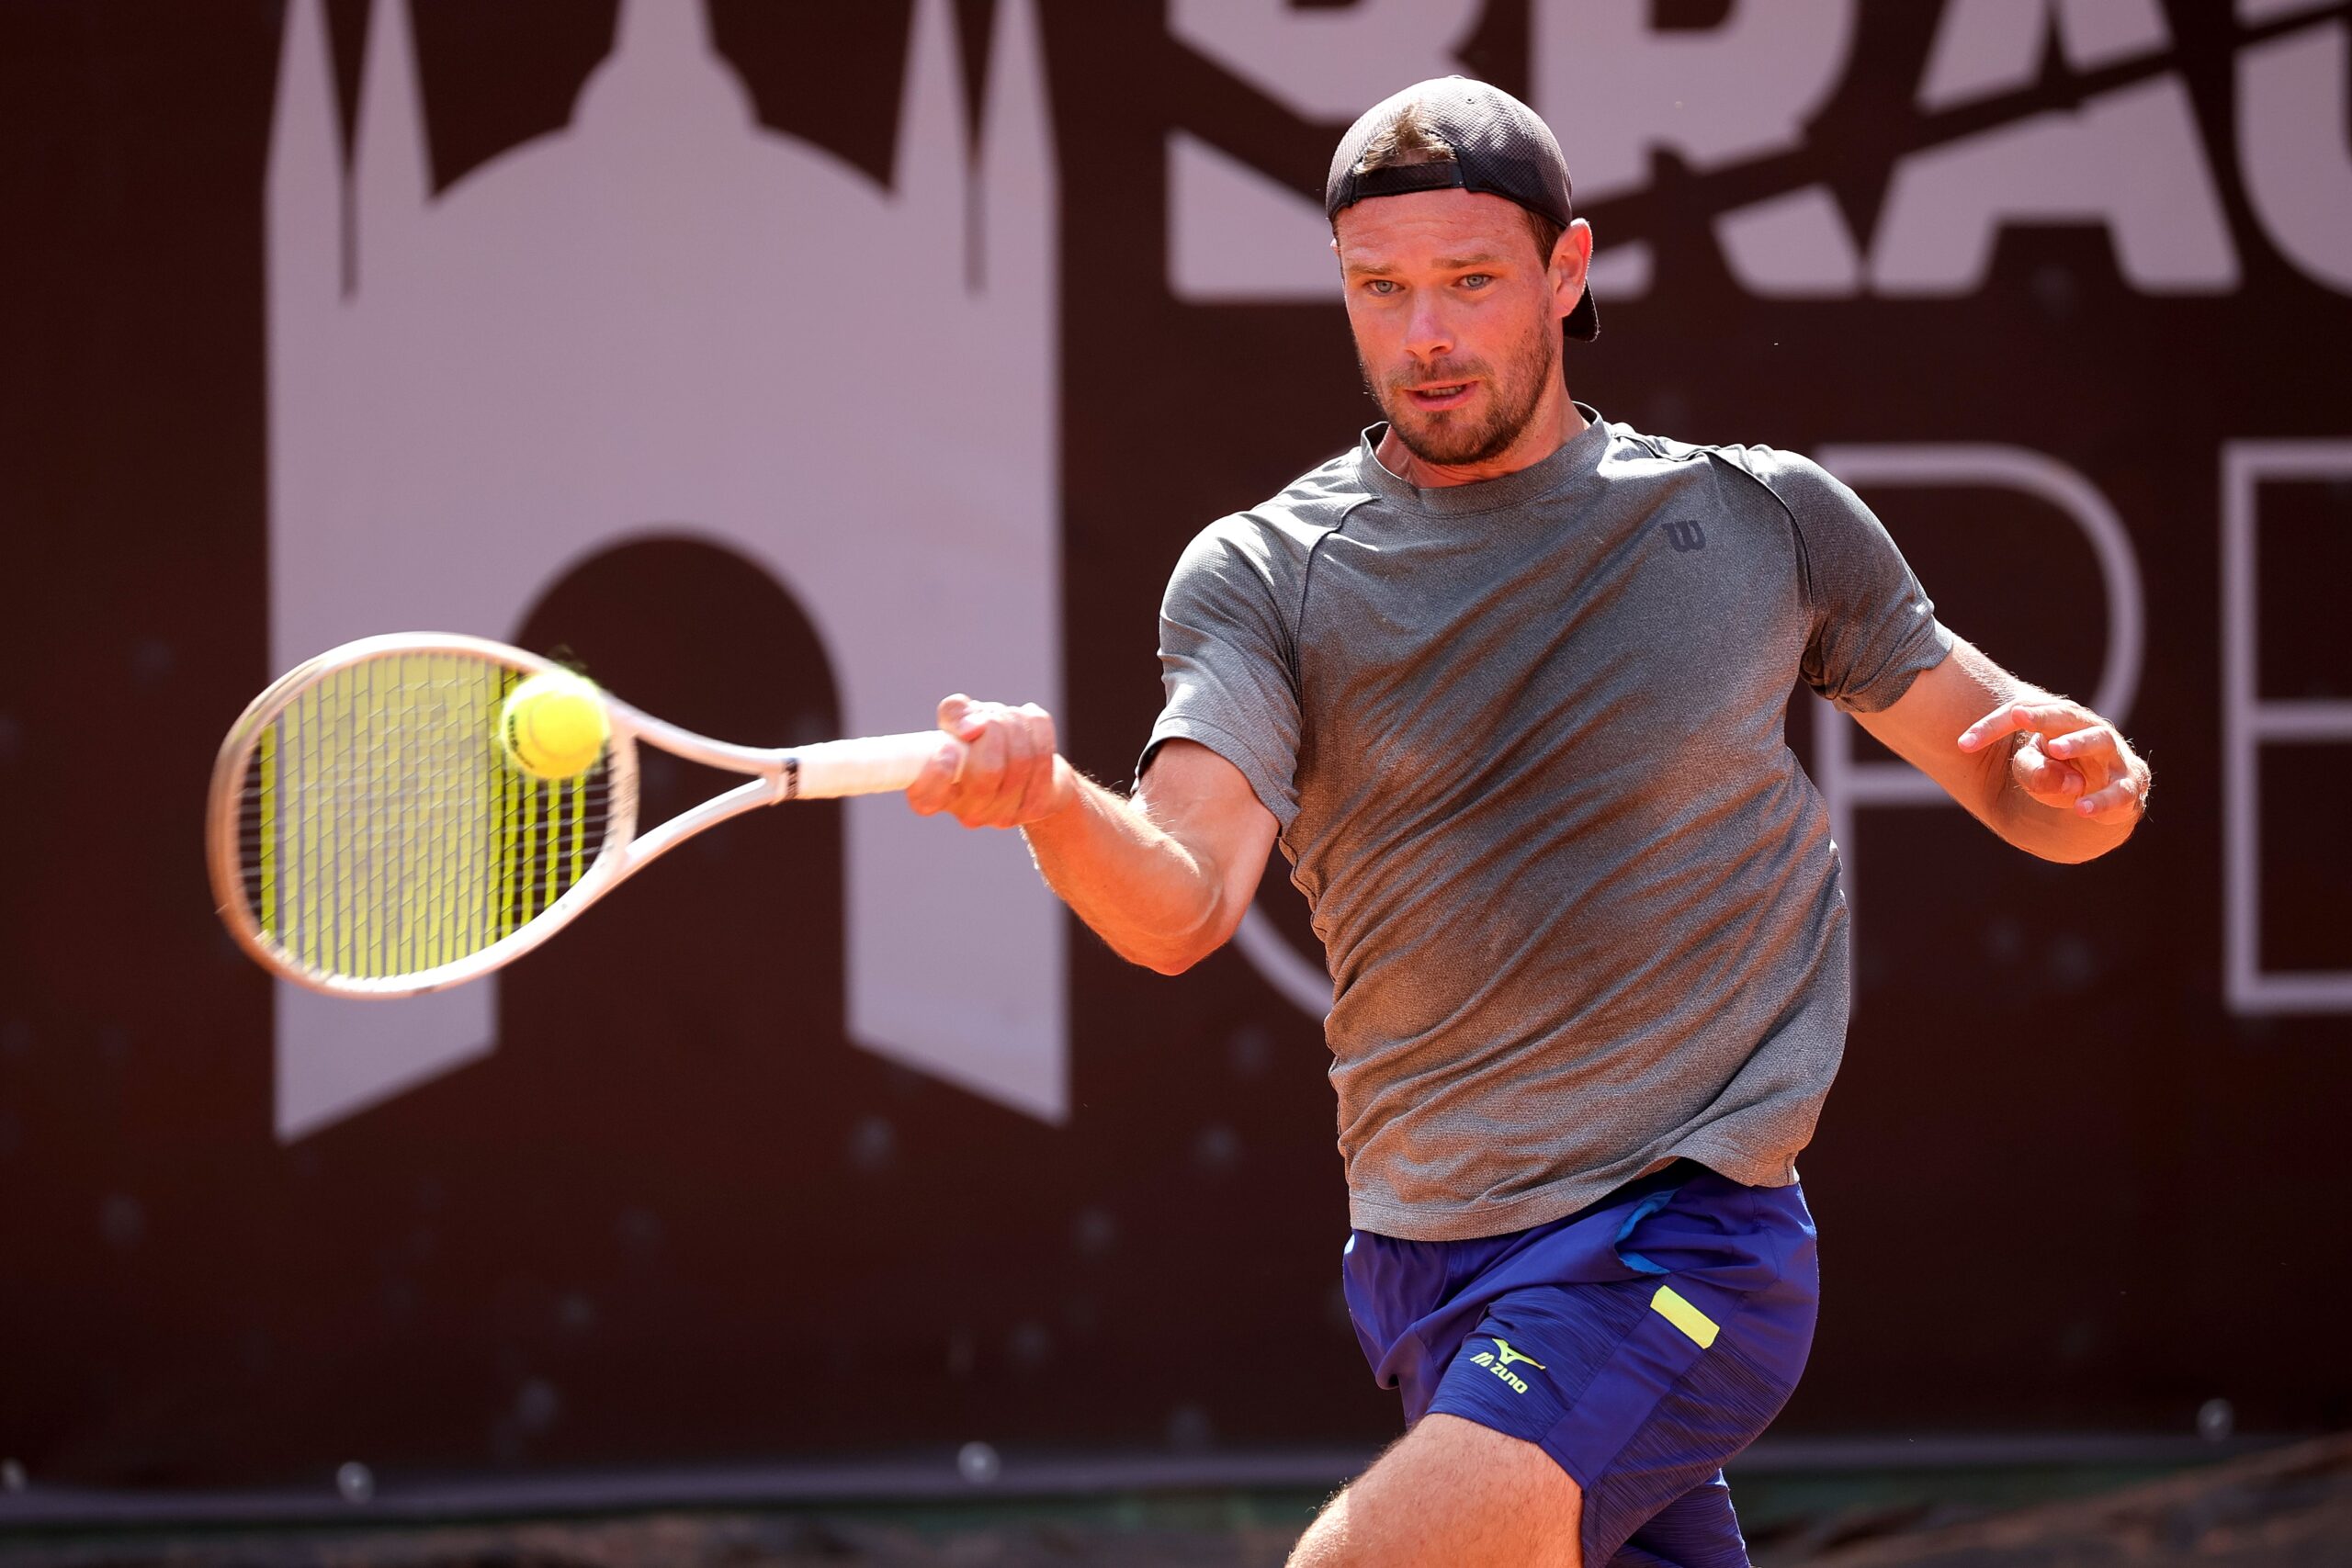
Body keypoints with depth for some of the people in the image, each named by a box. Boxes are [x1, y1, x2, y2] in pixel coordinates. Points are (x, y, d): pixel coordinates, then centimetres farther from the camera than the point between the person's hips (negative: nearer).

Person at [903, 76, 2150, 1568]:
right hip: (1423, 1270, 3)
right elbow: (1183, 904, -14)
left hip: (1683, 1241, -3)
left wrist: (2084, 772, -11)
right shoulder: (1259, 577, 1)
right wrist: (1048, 799, -37)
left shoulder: (1769, 521, 3)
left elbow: (2019, 786, 13)